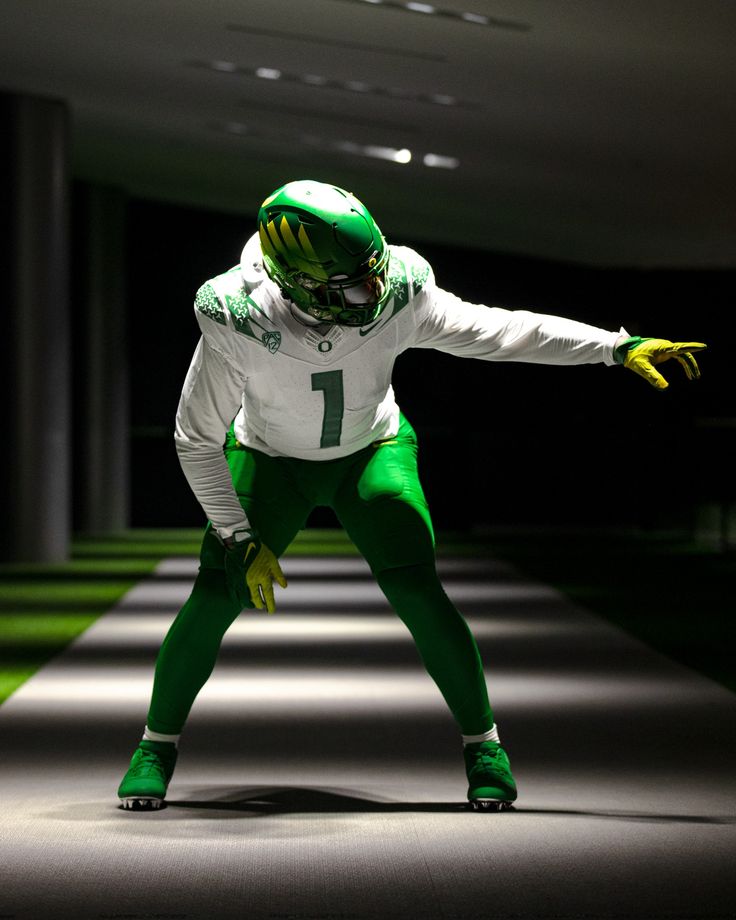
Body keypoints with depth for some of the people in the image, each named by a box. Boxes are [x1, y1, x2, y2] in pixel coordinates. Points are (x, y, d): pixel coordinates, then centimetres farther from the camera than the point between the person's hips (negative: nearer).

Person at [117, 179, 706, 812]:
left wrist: (620, 347, -15)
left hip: (371, 452, 1)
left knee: (417, 591, -16)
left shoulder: (398, 297, -30)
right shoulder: (238, 322, -35)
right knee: (216, 596, -13)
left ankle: (482, 743, 3)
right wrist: (239, 540, -23)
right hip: (269, 459, -1)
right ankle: (158, 745, 10)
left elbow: (497, 332, -15)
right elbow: (198, 439, -21)